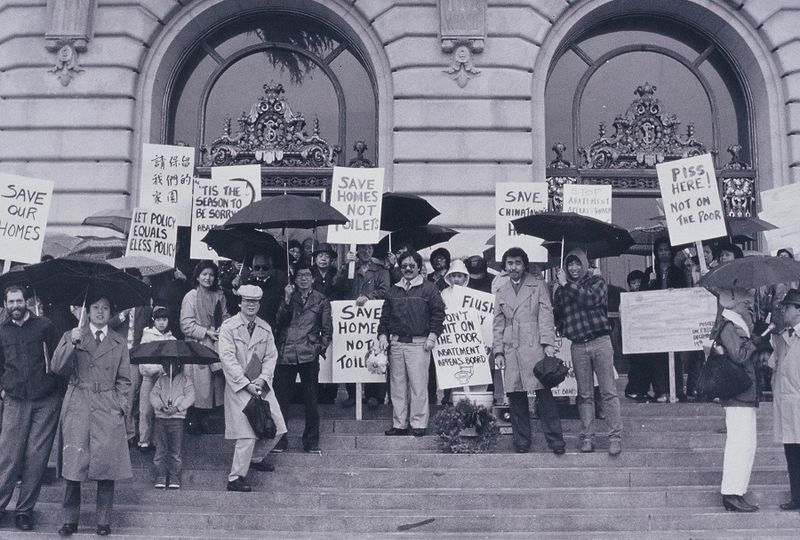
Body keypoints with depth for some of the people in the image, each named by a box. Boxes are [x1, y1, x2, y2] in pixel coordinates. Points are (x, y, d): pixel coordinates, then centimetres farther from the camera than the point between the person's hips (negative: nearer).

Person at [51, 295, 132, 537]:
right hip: (77, 408, 0)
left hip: (108, 408, 1)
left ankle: (104, 523, 6)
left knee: (107, 464, -3)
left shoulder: (120, 343, 14)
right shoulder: (71, 336, 12)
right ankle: (70, 521, 9)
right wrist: (72, 343, -13)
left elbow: (124, 380, 13)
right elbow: (57, 367, 0)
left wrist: (122, 406, 1)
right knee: (73, 464, -3)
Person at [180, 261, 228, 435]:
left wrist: (221, 331, -5)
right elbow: (186, 325, -5)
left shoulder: (219, 296, 12)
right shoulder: (191, 297, -1)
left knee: (216, 385, 1)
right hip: (197, 347, -4)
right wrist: (206, 332, -13)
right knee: (199, 384, -7)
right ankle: (193, 421, 4)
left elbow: (225, 318, 15)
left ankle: (204, 421, 11)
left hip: (216, 347, 4)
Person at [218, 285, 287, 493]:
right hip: (238, 385, -6)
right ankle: (235, 479, 1)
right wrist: (247, 384, -18)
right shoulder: (228, 327, -6)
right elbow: (228, 359, -12)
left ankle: (256, 458, 32)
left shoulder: (265, 329, 10)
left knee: (277, 428, 6)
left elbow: (271, 357, 6)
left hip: (261, 384, 6)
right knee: (247, 433, -11)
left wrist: (262, 379, -11)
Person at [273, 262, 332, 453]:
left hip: (309, 356, -1)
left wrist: (320, 348, 0)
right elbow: (280, 320, 2)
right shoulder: (289, 297, 16)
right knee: (281, 399, 2)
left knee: (311, 401, 1)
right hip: (285, 354, 1)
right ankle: (280, 440, 12)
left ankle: (311, 442, 11)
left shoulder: (321, 300, 11)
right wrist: (287, 299, -7)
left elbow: (327, 329, 10)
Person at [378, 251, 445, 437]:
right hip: (396, 343, 4)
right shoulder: (393, 290, 15)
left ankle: (419, 424, 3)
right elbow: (385, 316, 18)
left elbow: (438, 313, -1)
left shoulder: (428, 288, 2)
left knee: (418, 385, -5)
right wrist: (383, 335, 6)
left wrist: (432, 336, -7)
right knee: (398, 386, 7)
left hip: (419, 344, -4)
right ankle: (399, 424, 14)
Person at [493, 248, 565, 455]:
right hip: (511, 350, 4)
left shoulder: (538, 286, 8)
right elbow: (498, 324, 17)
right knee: (515, 395, 3)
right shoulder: (501, 292, 18)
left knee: (544, 392, -8)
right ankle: (521, 440, 12)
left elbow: (546, 315, 1)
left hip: (534, 347, -3)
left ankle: (555, 440, -4)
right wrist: (498, 351, 8)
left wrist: (548, 342, -10)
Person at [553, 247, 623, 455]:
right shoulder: (561, 290, 14)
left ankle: (615, 436, -3)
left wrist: (567, 285, -11)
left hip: (600, 342, -2)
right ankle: (587, 437, 8)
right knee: (584, 395, 5)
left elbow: (590, 299, -14)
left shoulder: (596, 282, 6)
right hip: (578, 346, 3)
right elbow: (557, 317, 19)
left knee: (609, 392, -5)